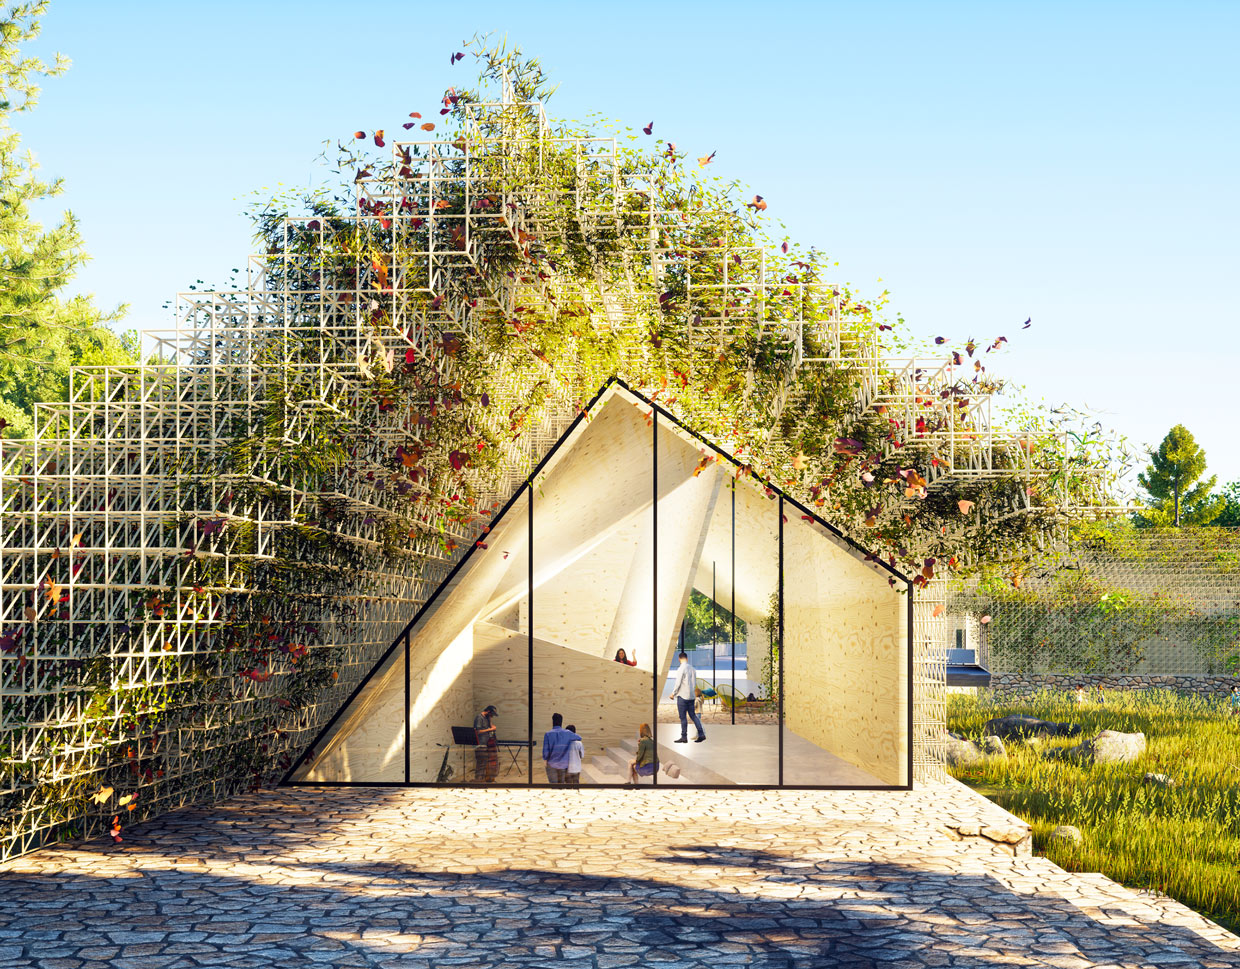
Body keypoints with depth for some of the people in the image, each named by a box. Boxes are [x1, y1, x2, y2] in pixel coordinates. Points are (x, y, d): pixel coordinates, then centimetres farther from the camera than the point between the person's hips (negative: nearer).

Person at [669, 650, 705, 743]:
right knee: (693, 715, 11)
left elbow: (678, 683, -14)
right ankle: (701, 734, 4)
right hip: (691, 696, 7)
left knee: (683, 717, -1)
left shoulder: (681, 669, -13)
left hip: (682, 696, -7)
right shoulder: (692, 669, 8)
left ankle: (684, 737, 2)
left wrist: (673, 693, -2)